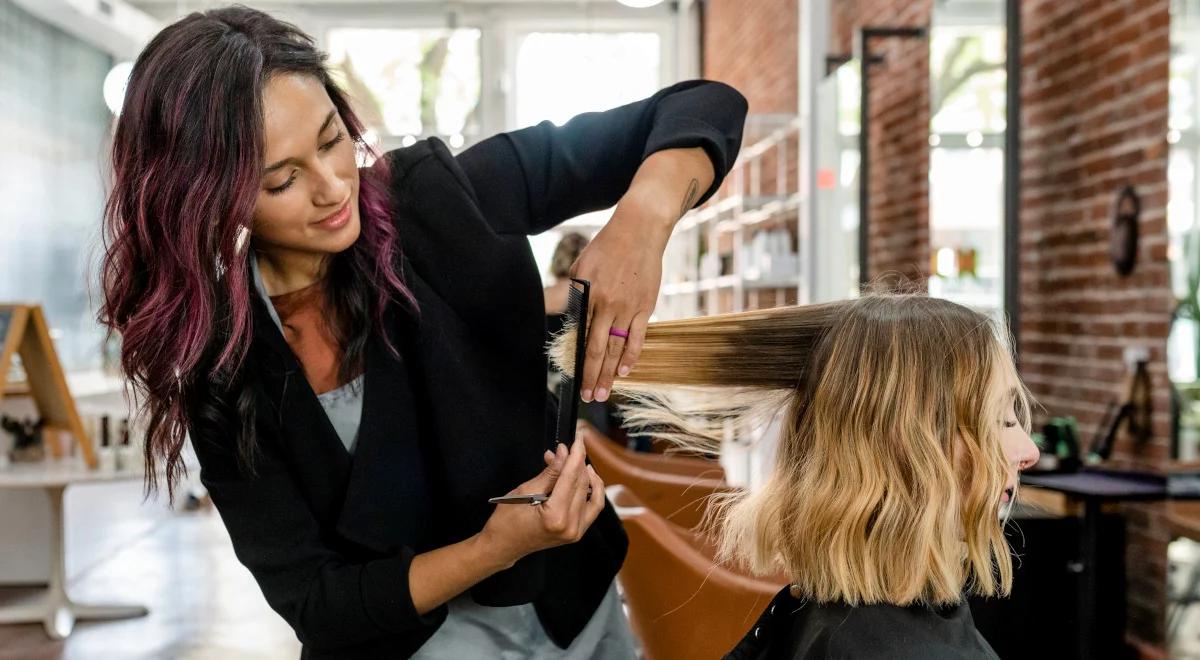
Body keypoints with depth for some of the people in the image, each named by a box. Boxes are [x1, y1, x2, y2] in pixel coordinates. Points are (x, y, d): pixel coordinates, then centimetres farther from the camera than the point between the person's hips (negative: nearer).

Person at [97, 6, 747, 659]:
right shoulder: (219, 367, -19)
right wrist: (494, 548, -31)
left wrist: (640, 221, -35)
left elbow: (704, 110, -15)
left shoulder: (440, 197, -19)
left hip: (575, 605, 2)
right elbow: (313, 602, -17)